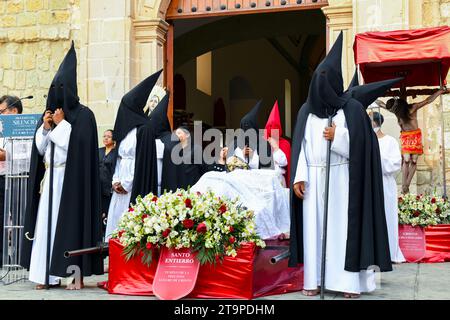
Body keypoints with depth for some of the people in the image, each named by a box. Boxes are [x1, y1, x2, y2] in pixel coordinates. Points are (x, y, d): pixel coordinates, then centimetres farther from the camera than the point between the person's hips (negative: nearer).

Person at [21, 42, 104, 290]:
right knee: (46, 223, 2)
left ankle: (77, 275, -2)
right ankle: (48, 274, 6)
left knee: (70, 224, -6)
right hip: (50, 178, 6)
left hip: (72, 179, -6)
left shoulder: (83, 115, -3)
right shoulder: (50, 114, 15)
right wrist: (46, 127, -3)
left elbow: (78, 144, -14)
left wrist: (61, 124, -8)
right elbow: (40, 147, 12)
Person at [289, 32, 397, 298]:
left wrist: (338, 136, -14)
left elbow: (362, 144, -4)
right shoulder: (307, 110, 11)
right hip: (313, 178, 3)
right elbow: (299, 146, 6)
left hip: (342, 178, -3)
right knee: (314, 228, 3)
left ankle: (350, 281, 1)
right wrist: (298, 177, -3)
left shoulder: (352, 108, 2)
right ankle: (314, 280, 8)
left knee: (344, 226, -4)